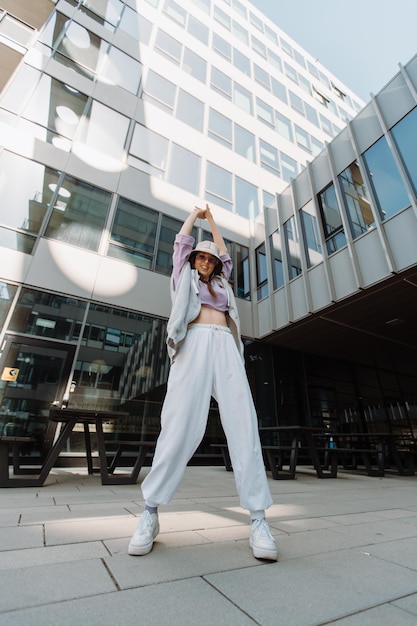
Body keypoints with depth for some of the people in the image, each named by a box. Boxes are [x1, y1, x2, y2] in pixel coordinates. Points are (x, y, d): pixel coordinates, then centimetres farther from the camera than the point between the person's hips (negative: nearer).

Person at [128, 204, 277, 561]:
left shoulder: (221, 284, 34)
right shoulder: (184, 277, 25)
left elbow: (226, 253, 41)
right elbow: (182, 240, 28)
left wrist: (212, 220, 52)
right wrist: (196, 213, 45)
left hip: (226, 348, 4)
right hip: (195, 344, -3)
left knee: (243, 426, -10)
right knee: (181, 426, -14)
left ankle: (258, 517, -7)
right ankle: (150, 512, -1)